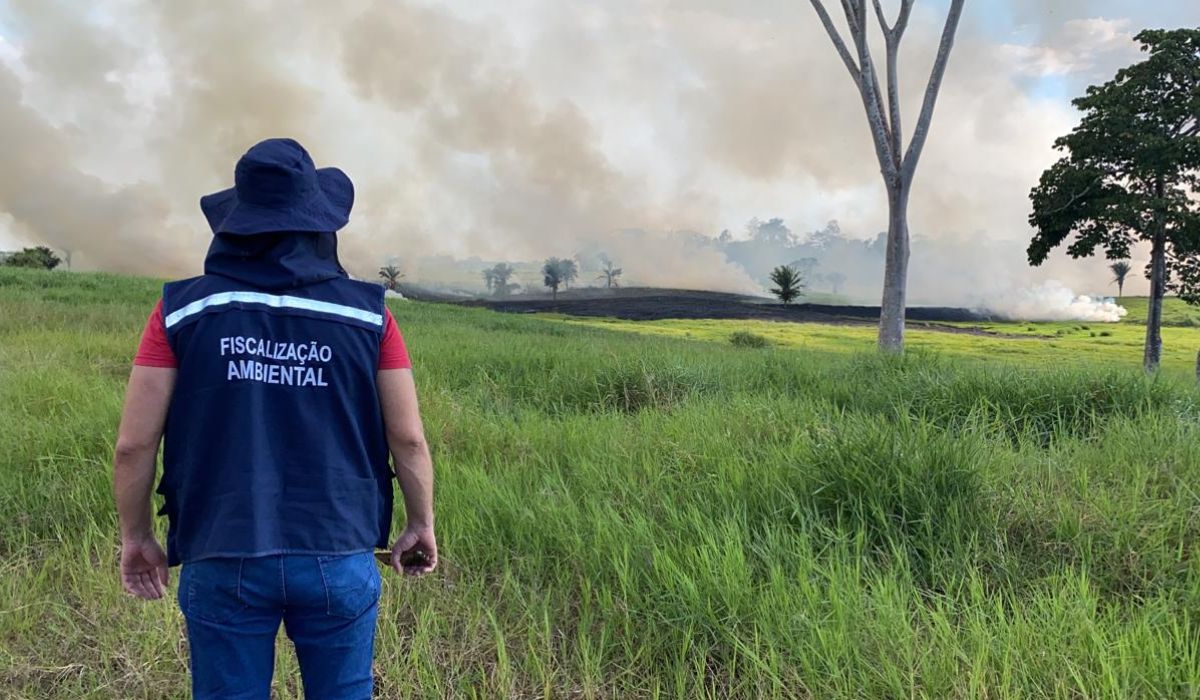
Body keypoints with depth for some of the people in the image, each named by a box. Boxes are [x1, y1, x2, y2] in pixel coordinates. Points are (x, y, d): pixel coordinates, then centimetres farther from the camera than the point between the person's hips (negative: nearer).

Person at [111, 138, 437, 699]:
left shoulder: (182, 309, -4)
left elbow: (134, 443, -3)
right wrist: (422, 523, 13)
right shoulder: (367, 313, -4)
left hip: (222, 558, 1)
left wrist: (136, 537, 12)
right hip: (340, 557, 0)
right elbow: (408, 439, -2)